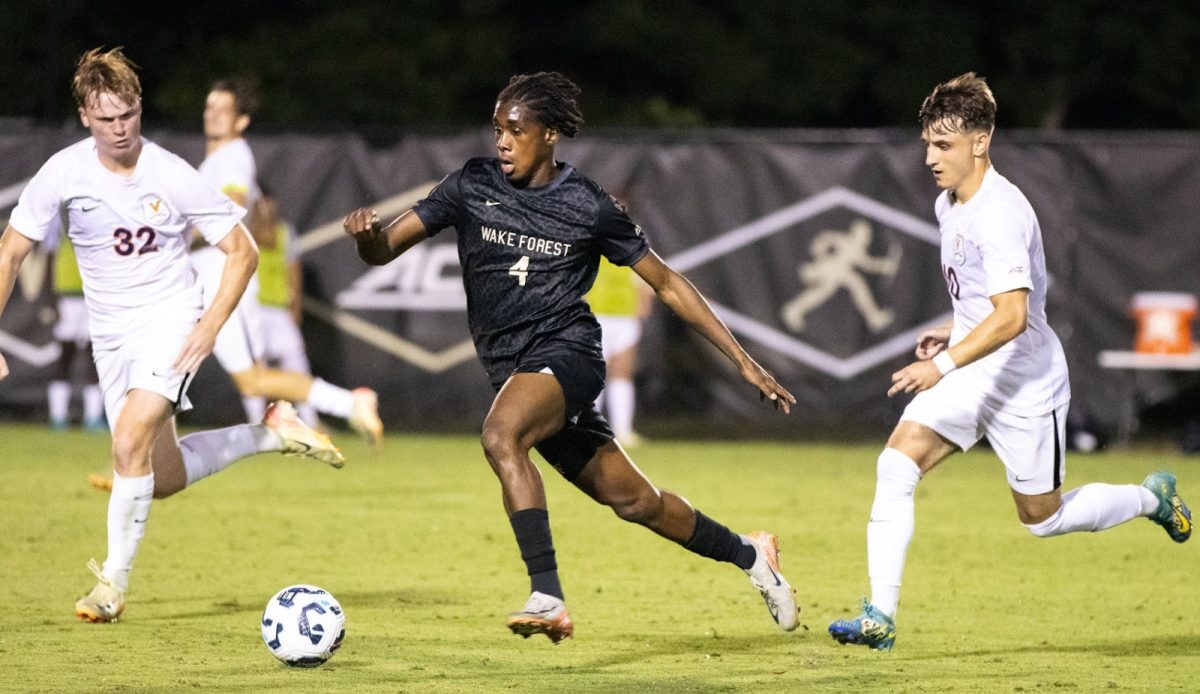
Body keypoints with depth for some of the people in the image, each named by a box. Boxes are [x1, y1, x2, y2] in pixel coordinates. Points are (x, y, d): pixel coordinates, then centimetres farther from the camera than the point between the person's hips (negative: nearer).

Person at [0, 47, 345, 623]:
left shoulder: (172, 177, -14)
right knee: (164, 478, 9)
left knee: (130, 442, -25)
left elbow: (241, 250, -6)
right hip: (111, 333, 4)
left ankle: (114, 580, -12)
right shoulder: (63, 174, -9)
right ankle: (271, 432, 31)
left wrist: (212, 323, -18)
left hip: (171, 321, -4)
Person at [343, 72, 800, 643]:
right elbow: (386, 248, -1)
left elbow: (667, 284, 5)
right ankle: (748, 554, 34)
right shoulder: (472, 186, 3)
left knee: (500, 436, -34)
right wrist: (366, 235, -27)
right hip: (511, 370, 4)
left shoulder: (589, 207, -3)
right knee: (632, 499, 10)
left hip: (565, 351, -4)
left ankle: (547, 597, -37)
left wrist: (744, 362, 5)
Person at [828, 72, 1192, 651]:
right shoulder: (949, 204, 6)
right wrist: (952, 333, 11)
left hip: (1024, 382, -8)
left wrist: (946, 363, -40)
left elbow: (1012, 316, -33)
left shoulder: (999, 214, -24)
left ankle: (1152, 498, 36)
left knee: (1043, 518, 9)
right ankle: (880, 618, -15)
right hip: (968, 373, 8)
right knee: (895, 466, -14)